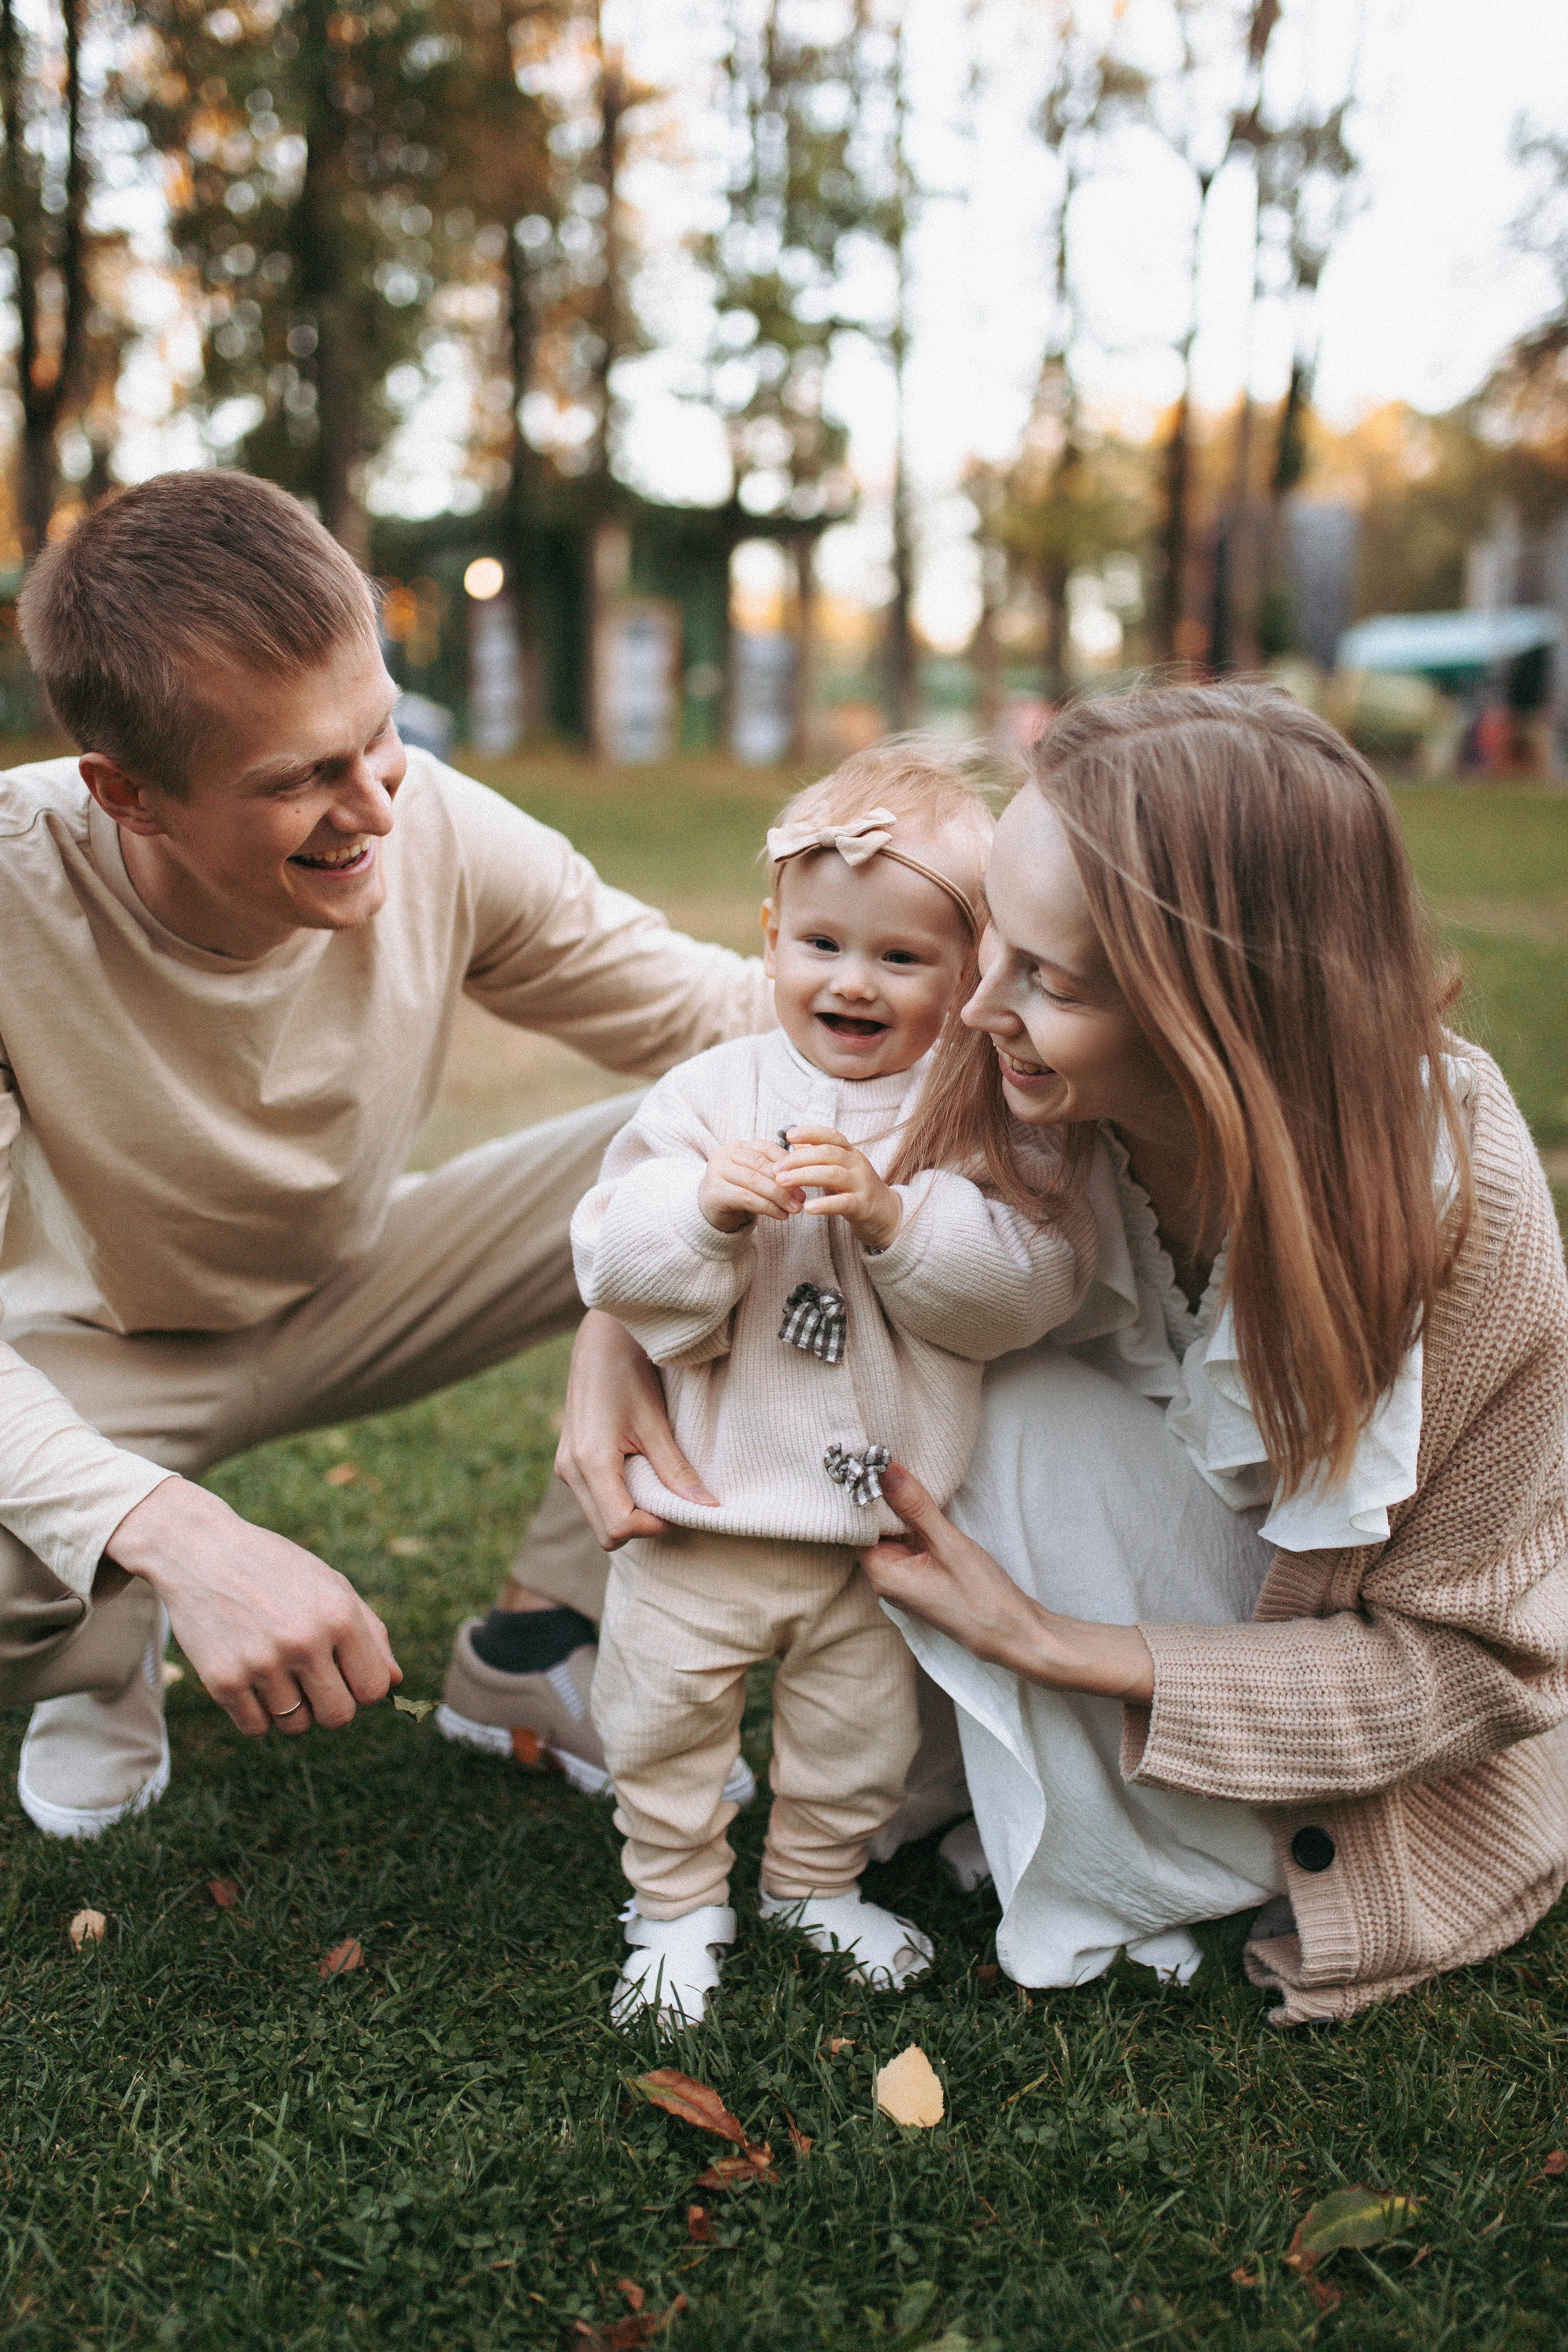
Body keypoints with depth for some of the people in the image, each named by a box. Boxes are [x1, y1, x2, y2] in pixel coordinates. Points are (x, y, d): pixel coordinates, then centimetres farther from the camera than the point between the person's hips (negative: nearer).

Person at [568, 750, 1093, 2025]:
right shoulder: (713, 1093, -7)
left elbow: (1031, 1286, -18)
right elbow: (612, 1263, -11)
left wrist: (895, 1214, -30)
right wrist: (706, 1206, -30)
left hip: (884, 1513, 1)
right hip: (713, 1496, 0)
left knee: (862, 1721, 19)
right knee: (665, 1707, 10)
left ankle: (819, 1881, 46)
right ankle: (677, 1902, 35)